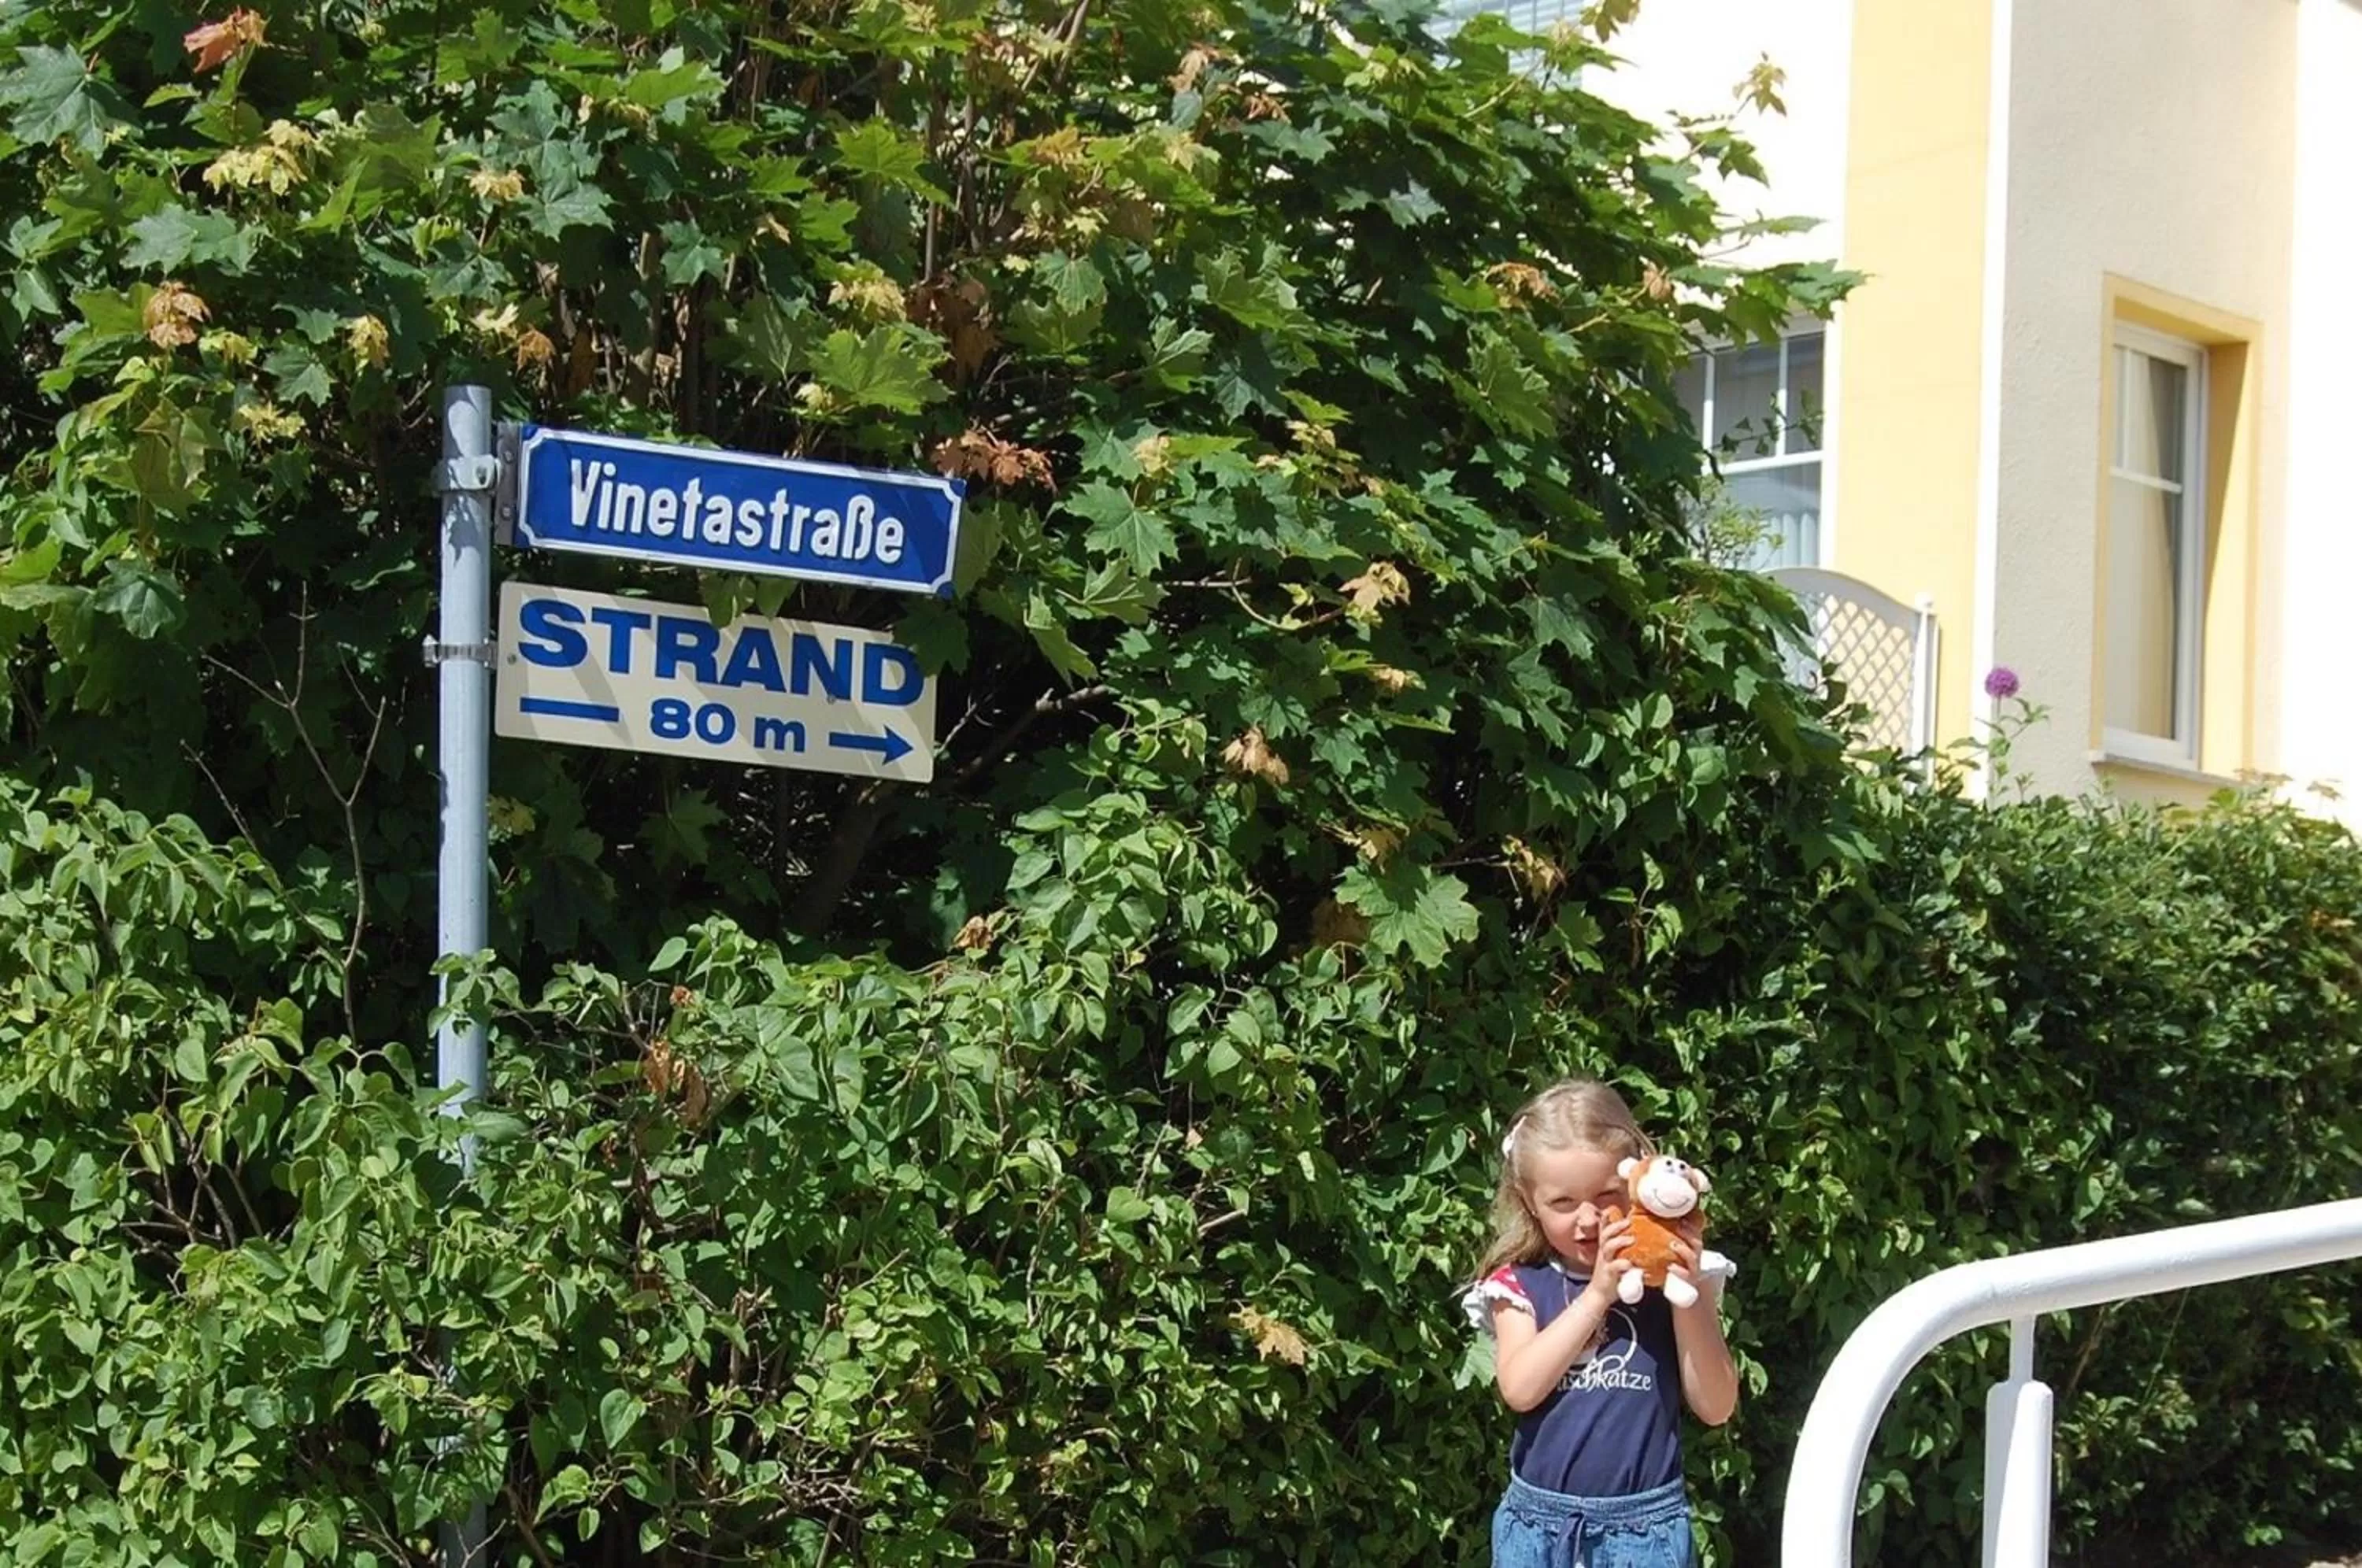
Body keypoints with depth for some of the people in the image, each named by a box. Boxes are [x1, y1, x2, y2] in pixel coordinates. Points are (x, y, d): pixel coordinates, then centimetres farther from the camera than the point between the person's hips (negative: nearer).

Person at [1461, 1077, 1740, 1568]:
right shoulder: (1521, 1284, 0)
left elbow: (1716, 1407, -5)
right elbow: (1520, 1389, -16)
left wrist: (1686, 1297, -17)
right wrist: (1596, 1295, -19)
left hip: (1644, 1525, -1)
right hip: (1540, 1525, 1)